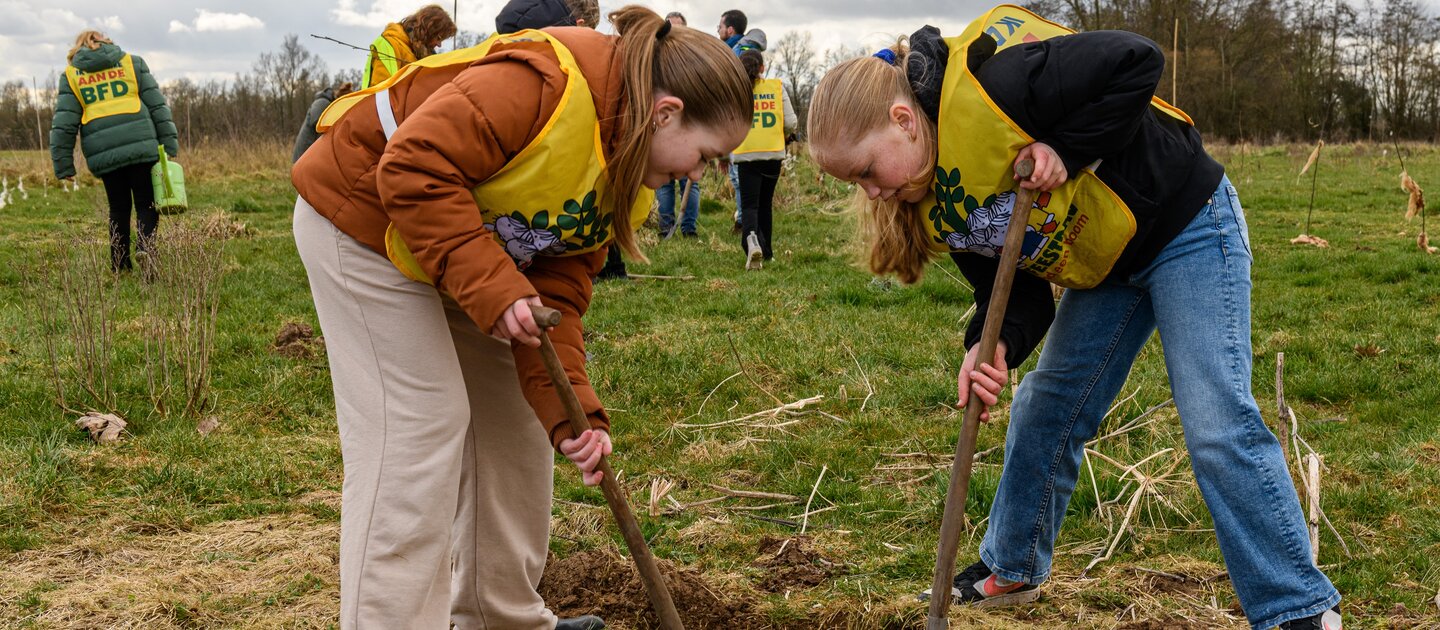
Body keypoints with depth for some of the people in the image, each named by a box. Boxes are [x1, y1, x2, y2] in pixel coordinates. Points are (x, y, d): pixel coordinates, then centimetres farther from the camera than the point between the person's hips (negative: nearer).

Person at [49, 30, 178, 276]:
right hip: (141, 145, -1)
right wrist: (169, 144, 7)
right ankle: (145, 246, -21)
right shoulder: (132, 63, 14)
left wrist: (63, 165, 10)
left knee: (119, 209, 13)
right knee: (147, 205, 6)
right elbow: (157, 105, 7)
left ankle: (120, 268, 12)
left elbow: (63, 124, 8)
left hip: (103, 154, 1)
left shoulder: (71, 74, 14)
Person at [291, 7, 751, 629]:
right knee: (420, 428, -13)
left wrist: (570, 411, -16)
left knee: (513, 419, 10)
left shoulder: (627, 179, -1)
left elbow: (557, 293, -5)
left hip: (471, 247, 9)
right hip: (363, 220, -9)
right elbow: (415, 169, -34)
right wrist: (492, 287, -36)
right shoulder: (545, 81, -31)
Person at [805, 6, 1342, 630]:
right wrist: (992, 347, -23)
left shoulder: (989, 83, -32)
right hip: (1102, 265, 8)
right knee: (1043, 412, 12)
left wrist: (1065, 150, -31)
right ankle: (1010, 572, 31)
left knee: (1217, 423, -13)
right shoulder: (934, 208, -6)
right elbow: (1013, 287, -4)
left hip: (1186, 226, -8)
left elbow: (1136, 62, -29)